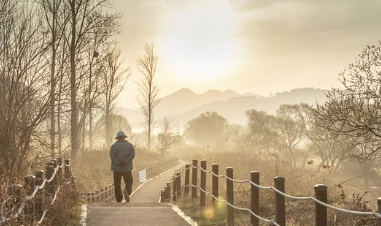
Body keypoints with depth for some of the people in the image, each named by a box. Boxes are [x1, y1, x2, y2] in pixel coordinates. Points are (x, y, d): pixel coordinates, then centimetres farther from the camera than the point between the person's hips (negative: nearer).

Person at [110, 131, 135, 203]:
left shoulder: (113, 146, 1)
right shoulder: (130, 145, 4)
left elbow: (112, 156, -13)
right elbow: (132, 155, -10)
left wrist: (118, 163, -16)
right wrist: (125, 162, -14)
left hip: (116, 168, 0)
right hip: (127, 168, 0)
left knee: (117, 184, 9)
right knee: (129, 182, 8)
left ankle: (119, 200, 9)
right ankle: (127, 191, -24)